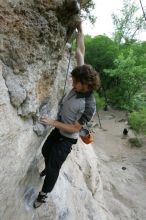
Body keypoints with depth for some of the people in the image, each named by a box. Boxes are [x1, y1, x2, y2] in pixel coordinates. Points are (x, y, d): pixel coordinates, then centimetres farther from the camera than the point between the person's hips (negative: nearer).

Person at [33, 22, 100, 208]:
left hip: (67, 138, -7)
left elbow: (75, 128, -23)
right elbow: (80, 54, -8)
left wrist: (53, 122, -25)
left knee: (54, 167, 7)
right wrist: (80, 30, -4)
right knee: (45, 151, 28)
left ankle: (43, 195, 33)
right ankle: (48, 168, 60)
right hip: (58, 129, 8)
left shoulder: (89, 106, -32)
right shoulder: (80, 85, -14)